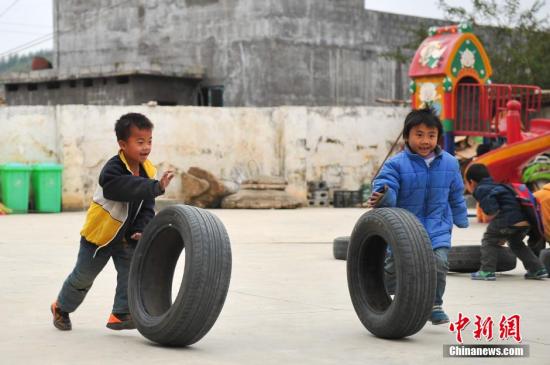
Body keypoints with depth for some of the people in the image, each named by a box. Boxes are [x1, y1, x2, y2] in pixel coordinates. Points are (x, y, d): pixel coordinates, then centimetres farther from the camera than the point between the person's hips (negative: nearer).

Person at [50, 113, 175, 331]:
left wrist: (141, 229, -20)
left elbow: (147, 206, -4)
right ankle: (61, 307, 36)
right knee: (83, 276, 11)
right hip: (100, 232, -5)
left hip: (127, 235, 5)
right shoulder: (113, 170, -30)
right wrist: (156, 187, -64)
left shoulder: (147, 171, -10)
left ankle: (121, 314, -3)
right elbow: (128, 188, -52)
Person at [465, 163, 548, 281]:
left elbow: (494, 210, -11)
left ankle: (487, 271, 0)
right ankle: (538, 269, 27)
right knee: (516, 244, 30)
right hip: (526, 221, 9)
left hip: (508, 219, -9)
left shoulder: (480, 190, 4)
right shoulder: (496, 186, 34)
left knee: (489, 240, 9)